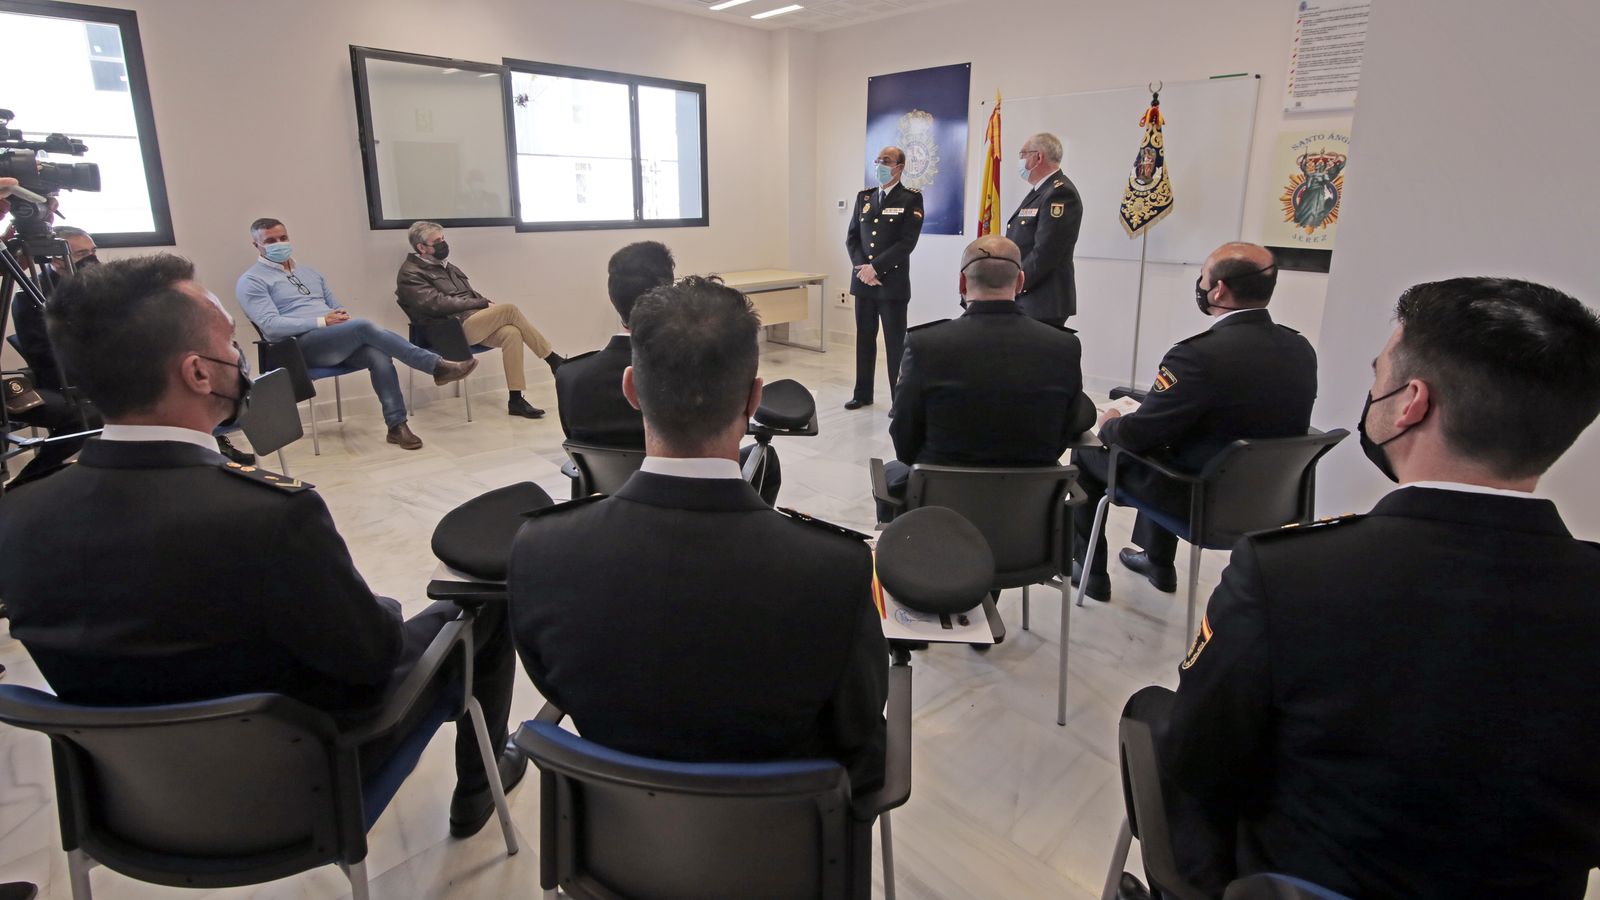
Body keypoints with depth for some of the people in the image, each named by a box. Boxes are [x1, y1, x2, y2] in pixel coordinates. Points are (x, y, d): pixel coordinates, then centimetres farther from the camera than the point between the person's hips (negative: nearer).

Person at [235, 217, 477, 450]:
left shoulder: (308, 272, 25)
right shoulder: (251, 281, 4)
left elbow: (336, 307, 26)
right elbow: (270, 325, -9)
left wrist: (343, 315, -1)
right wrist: (321, 322, -17)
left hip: (339, 339, 6)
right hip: (300, 346, -6)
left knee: (378, 354, -28)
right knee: (364, 327, -31)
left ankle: (397, 425, -27)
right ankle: (437, 366, -31)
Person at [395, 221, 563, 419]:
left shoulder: (444, 265, 22)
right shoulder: (410, 274, -2)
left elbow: (469, 295, 24)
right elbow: (439, 303, -14)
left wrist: (487, 304, 1)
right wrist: (484, 303, -13)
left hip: (474, 321, 7)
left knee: (511, 333, -24)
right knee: (509, 310, -23)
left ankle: (516, 400, -24)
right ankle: (553, 360, -12)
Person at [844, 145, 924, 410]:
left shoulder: (911, 199, -3)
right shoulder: (863, 197, 13)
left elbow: (907, 242, -12)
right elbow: (851, 237, 10)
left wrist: (875, 267, -15)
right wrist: (862, 268, -6)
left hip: (893, 283, -5)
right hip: (863, 281, 5)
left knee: (895, 342, -1)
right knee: (864, 338, 11)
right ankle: (863, 394, 21)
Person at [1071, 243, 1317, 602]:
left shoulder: (1201, 355, -29)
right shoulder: (1302, 349, -6)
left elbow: (1135, 435, -21)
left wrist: (1109, 423, 3)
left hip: (1197, 501, -7)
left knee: (1087, 453, 13)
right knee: (1161, 441, 33)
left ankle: (1088, 569, 25)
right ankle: (1158, 561, 43)